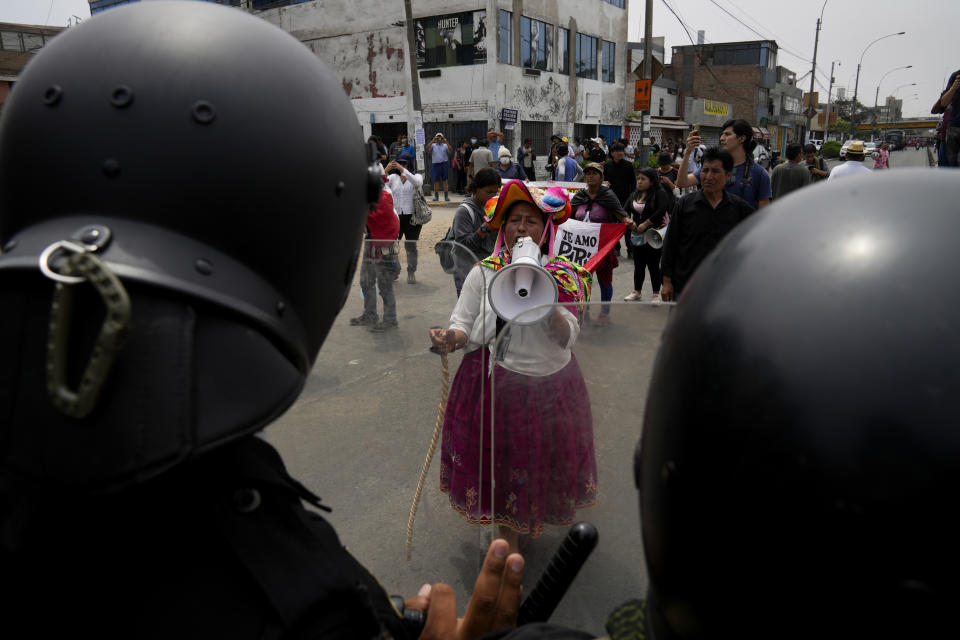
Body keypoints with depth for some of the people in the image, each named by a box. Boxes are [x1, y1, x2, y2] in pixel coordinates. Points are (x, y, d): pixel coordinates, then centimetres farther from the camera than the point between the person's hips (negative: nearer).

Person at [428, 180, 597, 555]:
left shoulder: (563, 277, -2)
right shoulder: (484, 273, -4)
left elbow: (568, 338, -10)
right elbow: (464, 326, -6)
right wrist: (451, 339, -28)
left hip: (551, 384, 2)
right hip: (497, 382, -1)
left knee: (545, 457, 16)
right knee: (502, 460, 9)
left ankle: (533, 522, 48)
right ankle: (510, 539, 33)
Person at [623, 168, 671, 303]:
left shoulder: (660, 194, -8)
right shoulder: (634, 195, 11)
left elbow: (661, 210, -21)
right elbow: (625, 210, 9)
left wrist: (645, 224, -20)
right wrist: (630, 221, -11)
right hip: (637, 236, 6)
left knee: (653, 265, -1)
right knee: (638, 264, 13)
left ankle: (656, 294, 10)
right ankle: (636, 292, 25)